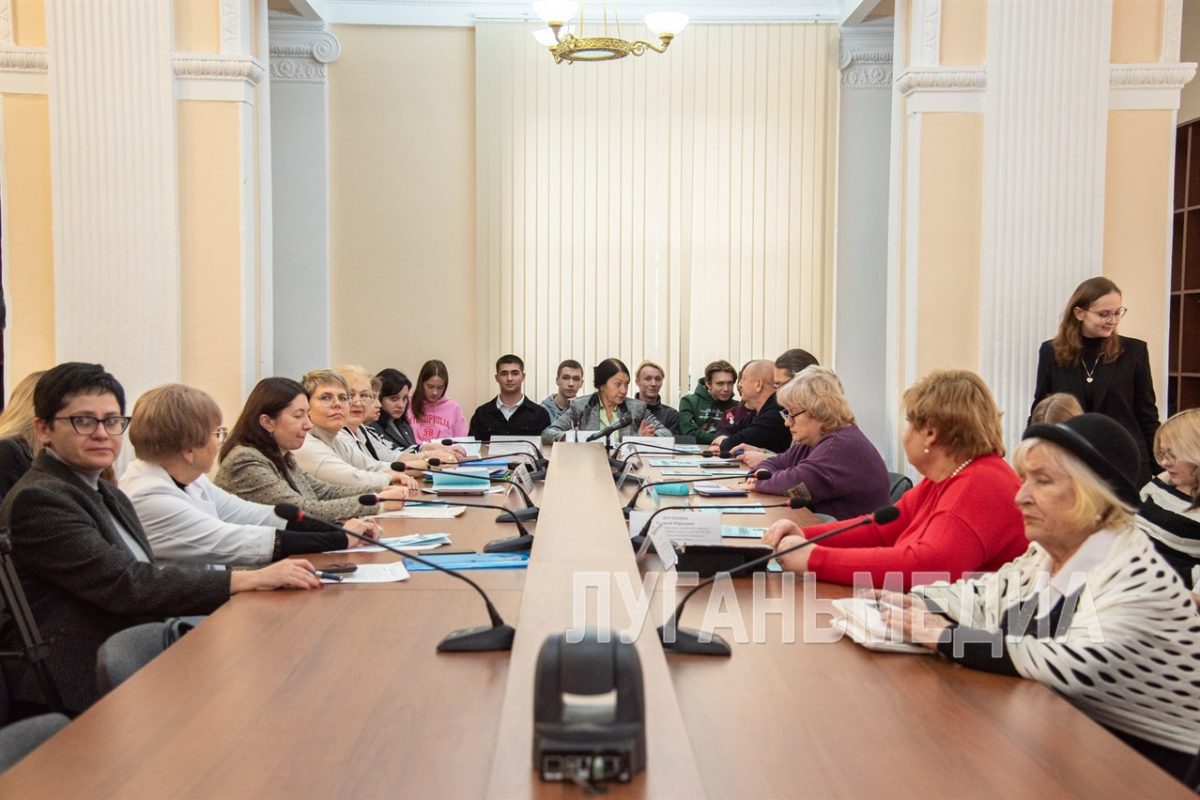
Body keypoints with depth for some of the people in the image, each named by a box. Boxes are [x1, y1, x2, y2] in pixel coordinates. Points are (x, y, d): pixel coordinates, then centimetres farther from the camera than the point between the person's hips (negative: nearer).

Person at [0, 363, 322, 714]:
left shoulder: (110, 497, 16)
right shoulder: (38, 500, -11)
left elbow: (148, 578, 6)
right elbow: (126, 584, -20)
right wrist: (250, 579, -22)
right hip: (86, 693, -8)